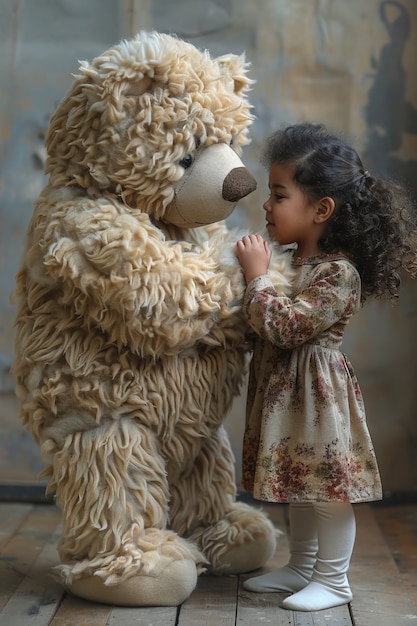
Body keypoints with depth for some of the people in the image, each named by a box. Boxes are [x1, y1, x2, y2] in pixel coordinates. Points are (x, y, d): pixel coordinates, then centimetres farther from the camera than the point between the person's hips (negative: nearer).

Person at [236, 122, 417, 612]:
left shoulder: (338, 273, -21)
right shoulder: (290, 258, 5)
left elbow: (284, 326, -29)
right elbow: (263, 324, 16)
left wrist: (257, 276, -22)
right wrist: (256, 271, 2)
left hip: (317, 391, -9)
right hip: (285, 389, 9)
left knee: (327, 484, 3)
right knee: (299, 481, 20)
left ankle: (332, 580, 19)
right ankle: (301, 567, 36)